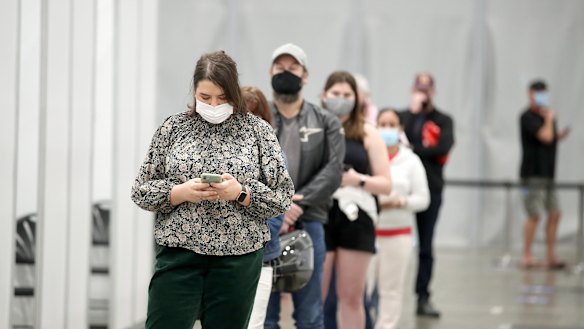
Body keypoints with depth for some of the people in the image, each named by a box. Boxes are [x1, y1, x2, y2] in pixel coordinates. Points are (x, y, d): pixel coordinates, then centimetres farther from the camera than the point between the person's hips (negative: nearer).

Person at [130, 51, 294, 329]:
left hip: (238, 257, 0)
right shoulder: (174, 127, 5)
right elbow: (140, 190, 6)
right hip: (178, 252, 0)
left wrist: (241, 193, -16)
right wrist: (180, 193, -13)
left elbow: (282, 197, 2)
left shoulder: (257, 130, 3)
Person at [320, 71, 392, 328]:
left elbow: (386, 184, 8)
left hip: (356, 218, 1)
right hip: (318, 217, -1)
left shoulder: (367, 134, 10)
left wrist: (358, 179, -9)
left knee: (351, 297, 4)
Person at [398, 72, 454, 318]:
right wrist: (413, 111, -9)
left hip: (431, 188, 0)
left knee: (426, 246, 5)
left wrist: (413, 150, -12)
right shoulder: (403, 116, 10)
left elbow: (444, 147, -9)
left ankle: (423, 297, 9)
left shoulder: (443, 120, 7)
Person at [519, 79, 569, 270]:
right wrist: (549, 119, -7)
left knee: (554, 214, 5)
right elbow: (545, 136, -22)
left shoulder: (545, 115, 16)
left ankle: (551, 257, 8)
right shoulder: (528, 117, -11)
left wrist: (559, 136, 7)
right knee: (534, 215, -9)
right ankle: (527, 256, -1)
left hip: (547, 174, 9)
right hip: (533, 174, -9)